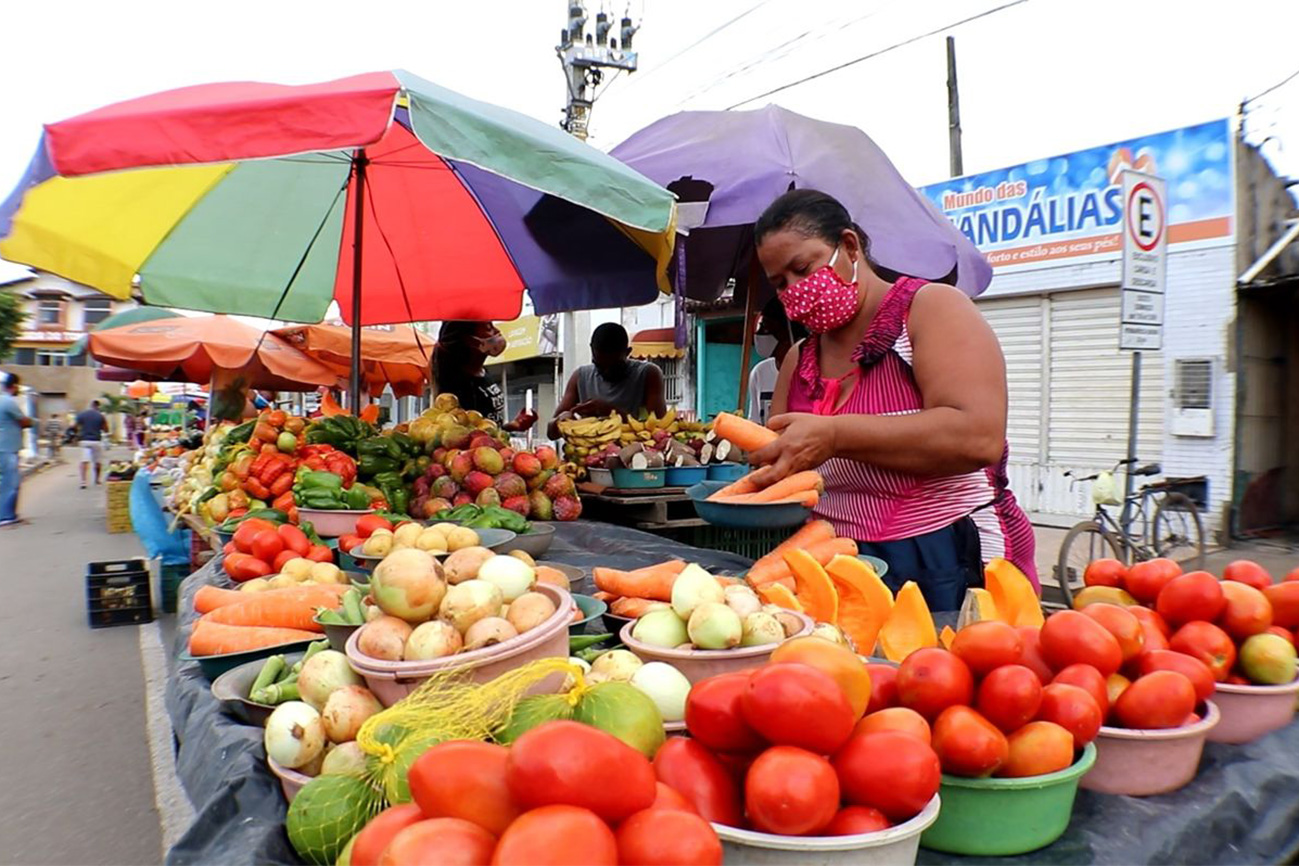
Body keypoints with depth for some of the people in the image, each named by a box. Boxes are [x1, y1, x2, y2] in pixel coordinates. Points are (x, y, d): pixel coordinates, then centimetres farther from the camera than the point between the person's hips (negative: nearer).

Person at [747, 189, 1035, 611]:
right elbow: (782, 464, 16)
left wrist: (834, 435, -25)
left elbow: (978, 437, -21)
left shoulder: (932, 308, -6)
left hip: (950, 572, -4)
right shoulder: (799, 362, 12)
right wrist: (769, 477, -8)